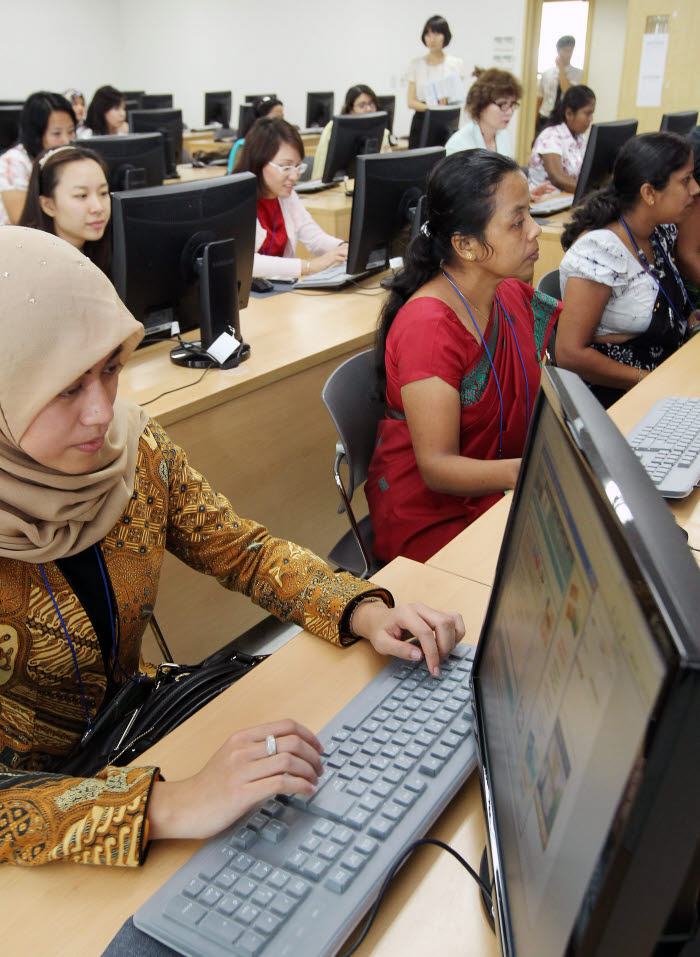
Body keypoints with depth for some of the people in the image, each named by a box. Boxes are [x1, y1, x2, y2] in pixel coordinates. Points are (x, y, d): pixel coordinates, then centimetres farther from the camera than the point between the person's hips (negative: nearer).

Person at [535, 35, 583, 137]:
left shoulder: (577, 73, 0)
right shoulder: (547, 73, 7)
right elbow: (539, 100, 11)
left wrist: (561, 68, -12)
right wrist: (535, 126, 11)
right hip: (544, 121, 2)